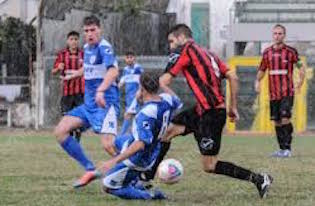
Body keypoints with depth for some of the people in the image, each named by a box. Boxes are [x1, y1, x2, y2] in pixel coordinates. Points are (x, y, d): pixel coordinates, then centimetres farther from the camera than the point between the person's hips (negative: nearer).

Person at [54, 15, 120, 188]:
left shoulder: (104, 47, -15)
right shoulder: (87, 48, 12)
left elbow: (113, 71, -33)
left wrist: (101, 91, -48)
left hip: (105, 103, -9)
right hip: (89, 104, 9)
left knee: (108, 145, -25)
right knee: (60, 131, -3)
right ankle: (90, 170, 3)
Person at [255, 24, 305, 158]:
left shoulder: (290, 51, -3)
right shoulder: (267, 52, 9)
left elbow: (301, 66, 2)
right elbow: (262, 70, 19)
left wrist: (301, 80, -12)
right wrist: (257, 81, 1)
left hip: (287, 92, -5)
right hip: (273, 93, 5)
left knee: (285, 119, -16)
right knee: (277, 122, 7)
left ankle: (287, 148, -12)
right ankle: (282, 149, 16)